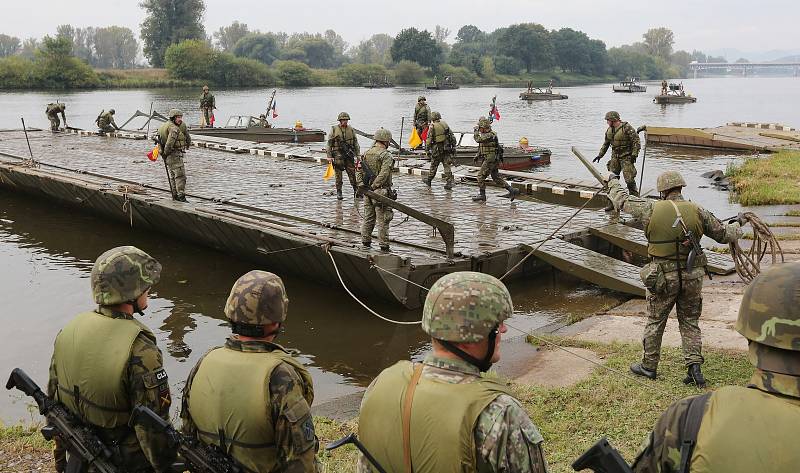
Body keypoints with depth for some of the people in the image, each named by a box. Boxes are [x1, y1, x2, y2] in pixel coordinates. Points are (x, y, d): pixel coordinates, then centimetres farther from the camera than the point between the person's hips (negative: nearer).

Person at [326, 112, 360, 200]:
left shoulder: (351, 130, 8)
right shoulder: (334, 129, 1)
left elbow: (355, 143, 12)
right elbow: (329, 143, 1)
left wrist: (358, 155, 6)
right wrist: (329, 156, -5)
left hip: (349, 154, 2)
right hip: (337, 154, -2)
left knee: (352, 173, 0)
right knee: (338, 175, 2)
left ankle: (356, 191, 8)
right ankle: (339, 192, 11)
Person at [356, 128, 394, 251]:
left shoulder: (366, 153, 10)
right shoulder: (386, 155, -12)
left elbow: (358, 169, 6)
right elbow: (383, 174, -22)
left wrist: (360, 185, -1)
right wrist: (374, 186, -16)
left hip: (367, 191, 7)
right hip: (381, 192, -7)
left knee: (368, 218, 16)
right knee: (383, 220, -1)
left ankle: (365, 243, 22)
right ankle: (384, 246, 2)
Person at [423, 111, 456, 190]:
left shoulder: (432, 126, -8)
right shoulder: (445, 124, 6)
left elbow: (428, 139, -11)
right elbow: (452, 136, 8)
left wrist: (427, 149, -3)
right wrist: (453, 146, 13)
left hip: (437, 149, -4)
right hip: (446, 148, 4)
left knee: (434, 165, 11)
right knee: (447, 165, 4)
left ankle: (429, 180, 28)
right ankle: (449, 183, -1)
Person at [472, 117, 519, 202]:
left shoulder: (490, 135, -17)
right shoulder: (485, 135, 15)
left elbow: (478, 139, -28)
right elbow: (481, 147, 26)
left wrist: (476, 131, -13)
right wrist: (478, 156, 18)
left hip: (491, 159, -10)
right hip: (490, 159, 10)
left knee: (481, 176, -5)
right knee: (496, 178, 12)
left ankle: (482, 195, 2)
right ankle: (512, 190, 13)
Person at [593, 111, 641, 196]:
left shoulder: (626, 128, -14)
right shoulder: (609, 130, 9)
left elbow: (636, 141, -14)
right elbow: (605, 144, 22)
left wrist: (634, 154, -19)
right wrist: (600, 155, 21)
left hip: (626, 157, -7)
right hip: (615, 157, 7)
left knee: (629, 179, -11)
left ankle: (635, 196, 0)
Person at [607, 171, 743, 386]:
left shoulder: (652, 210, -11)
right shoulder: (697, 211, -6)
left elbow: (622, 200, 2)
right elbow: (723, 234, 3)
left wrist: (613, 181, 21)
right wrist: (737, 225, 26)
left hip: (663, 277, -2)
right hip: (692, 277, 2)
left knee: (655, 321, 13)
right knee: (690, 322, 16)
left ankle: (649, 366, 25)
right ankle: (694, 365, 8)